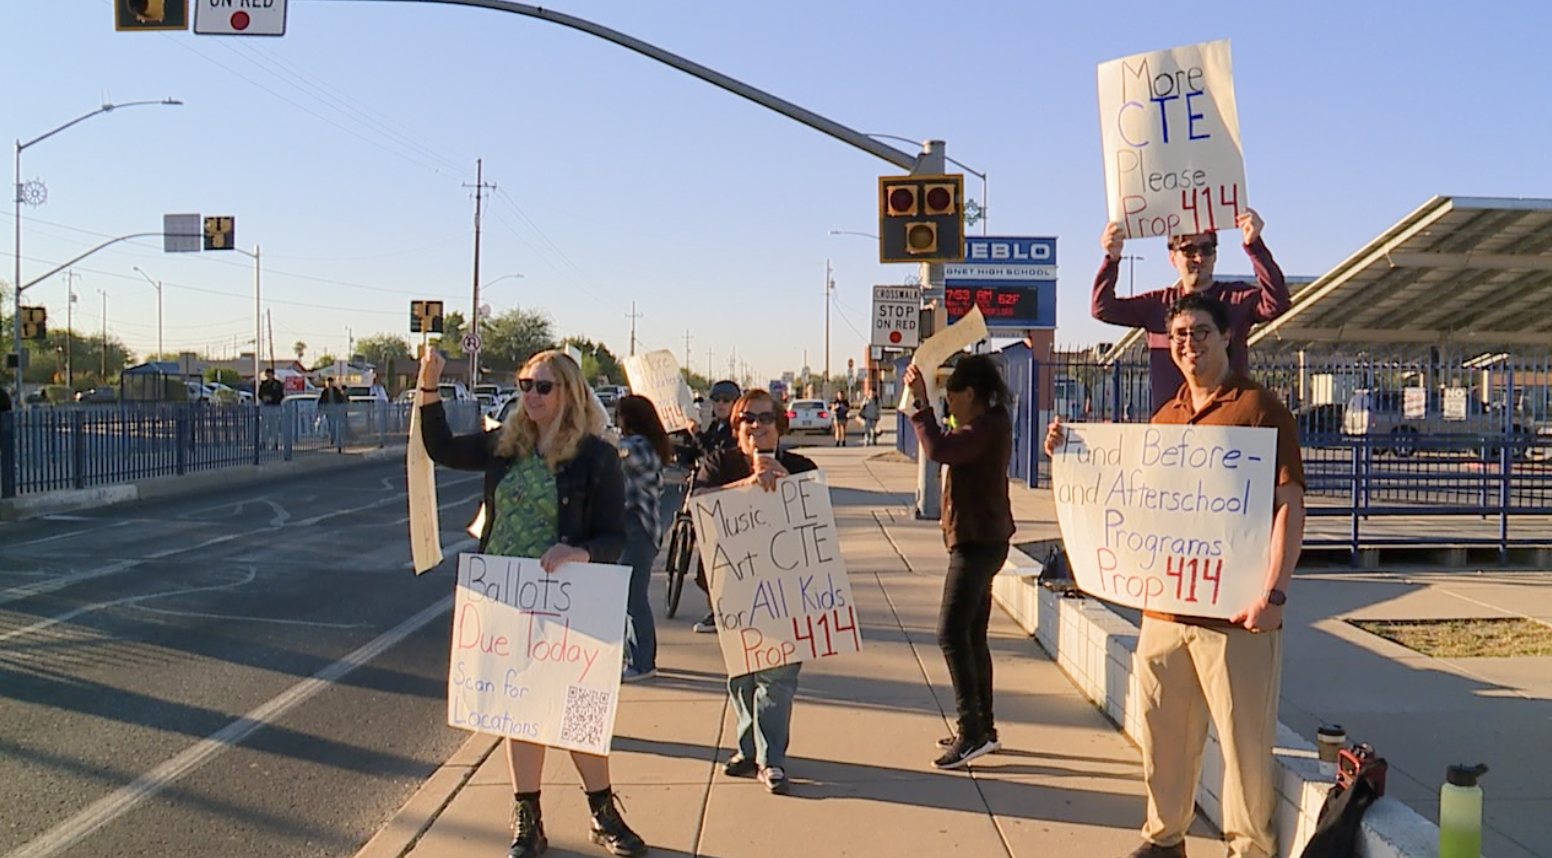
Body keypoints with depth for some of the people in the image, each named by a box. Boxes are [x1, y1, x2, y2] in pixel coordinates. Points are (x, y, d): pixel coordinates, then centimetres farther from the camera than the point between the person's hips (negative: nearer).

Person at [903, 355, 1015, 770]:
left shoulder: (987, 428, -17)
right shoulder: (989, 425, 15)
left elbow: (938, 449, -31)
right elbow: (947, 447, 24)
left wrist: (920, 401, -24)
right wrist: (922, 402, 19)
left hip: (979, 542, -11)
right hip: (980, 541, 11)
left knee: (952, 634, -12)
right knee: (972, 636, 15)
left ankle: (972, 731, -9)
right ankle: (983, 728, 22)